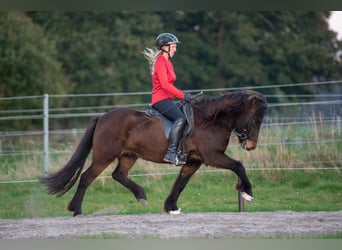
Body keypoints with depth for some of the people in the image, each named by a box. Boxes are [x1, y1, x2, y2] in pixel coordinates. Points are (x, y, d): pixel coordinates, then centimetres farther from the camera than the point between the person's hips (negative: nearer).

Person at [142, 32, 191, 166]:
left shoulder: (167, 62, 20)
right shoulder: (160, 62, -10)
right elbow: (165, 84, -21)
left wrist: (182, 94, 12)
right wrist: (182, 95, -19)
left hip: (167, 99, 11)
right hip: (161, 99, -11)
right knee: (180, 118, -29)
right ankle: (171, 153, -34)